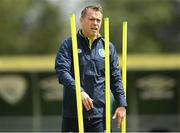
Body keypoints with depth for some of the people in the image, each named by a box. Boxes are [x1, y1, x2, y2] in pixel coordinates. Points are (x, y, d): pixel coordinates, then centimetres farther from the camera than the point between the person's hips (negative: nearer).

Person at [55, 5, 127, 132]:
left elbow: (116, 79, 12)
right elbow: (62, 70, -11)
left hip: (99, 113, 2)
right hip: (73, 113, -2)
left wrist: (122, 105, 2)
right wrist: (78, 91, -26)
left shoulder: (109, 48, 11)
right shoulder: (69, 45, 2)